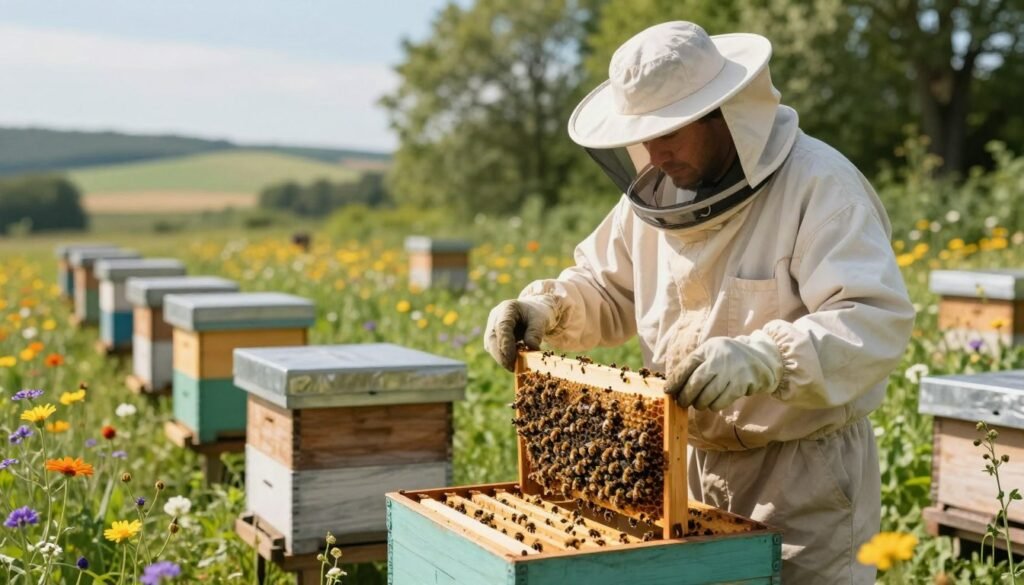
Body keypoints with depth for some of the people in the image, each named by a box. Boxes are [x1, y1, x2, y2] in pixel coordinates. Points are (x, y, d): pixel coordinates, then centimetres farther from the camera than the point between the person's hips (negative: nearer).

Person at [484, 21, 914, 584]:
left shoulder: (819, 185, -19)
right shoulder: (657, 191, 4)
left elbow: (877, 321, -29)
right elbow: (607, 288, 17)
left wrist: (760, 359, -43)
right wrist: (544, 307, -4)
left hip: (805, 473, -6)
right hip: (695, 464, 7)